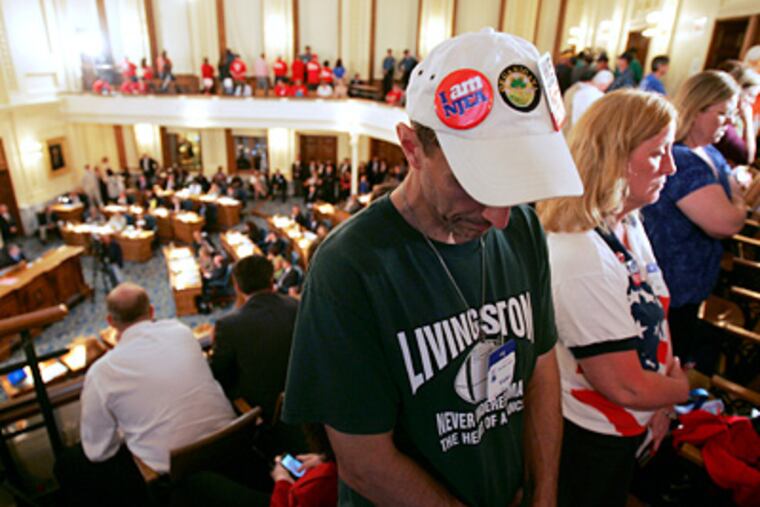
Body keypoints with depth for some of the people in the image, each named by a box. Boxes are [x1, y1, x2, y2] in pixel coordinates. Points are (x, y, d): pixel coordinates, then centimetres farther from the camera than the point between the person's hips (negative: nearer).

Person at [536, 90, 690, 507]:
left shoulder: (629, 224, -4)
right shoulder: (580, 257, -34)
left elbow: (653, 320, 7)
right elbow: (625, 387, -27)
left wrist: (660, 402, -3)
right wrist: (681, 388, -6)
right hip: (586, 440, -8)